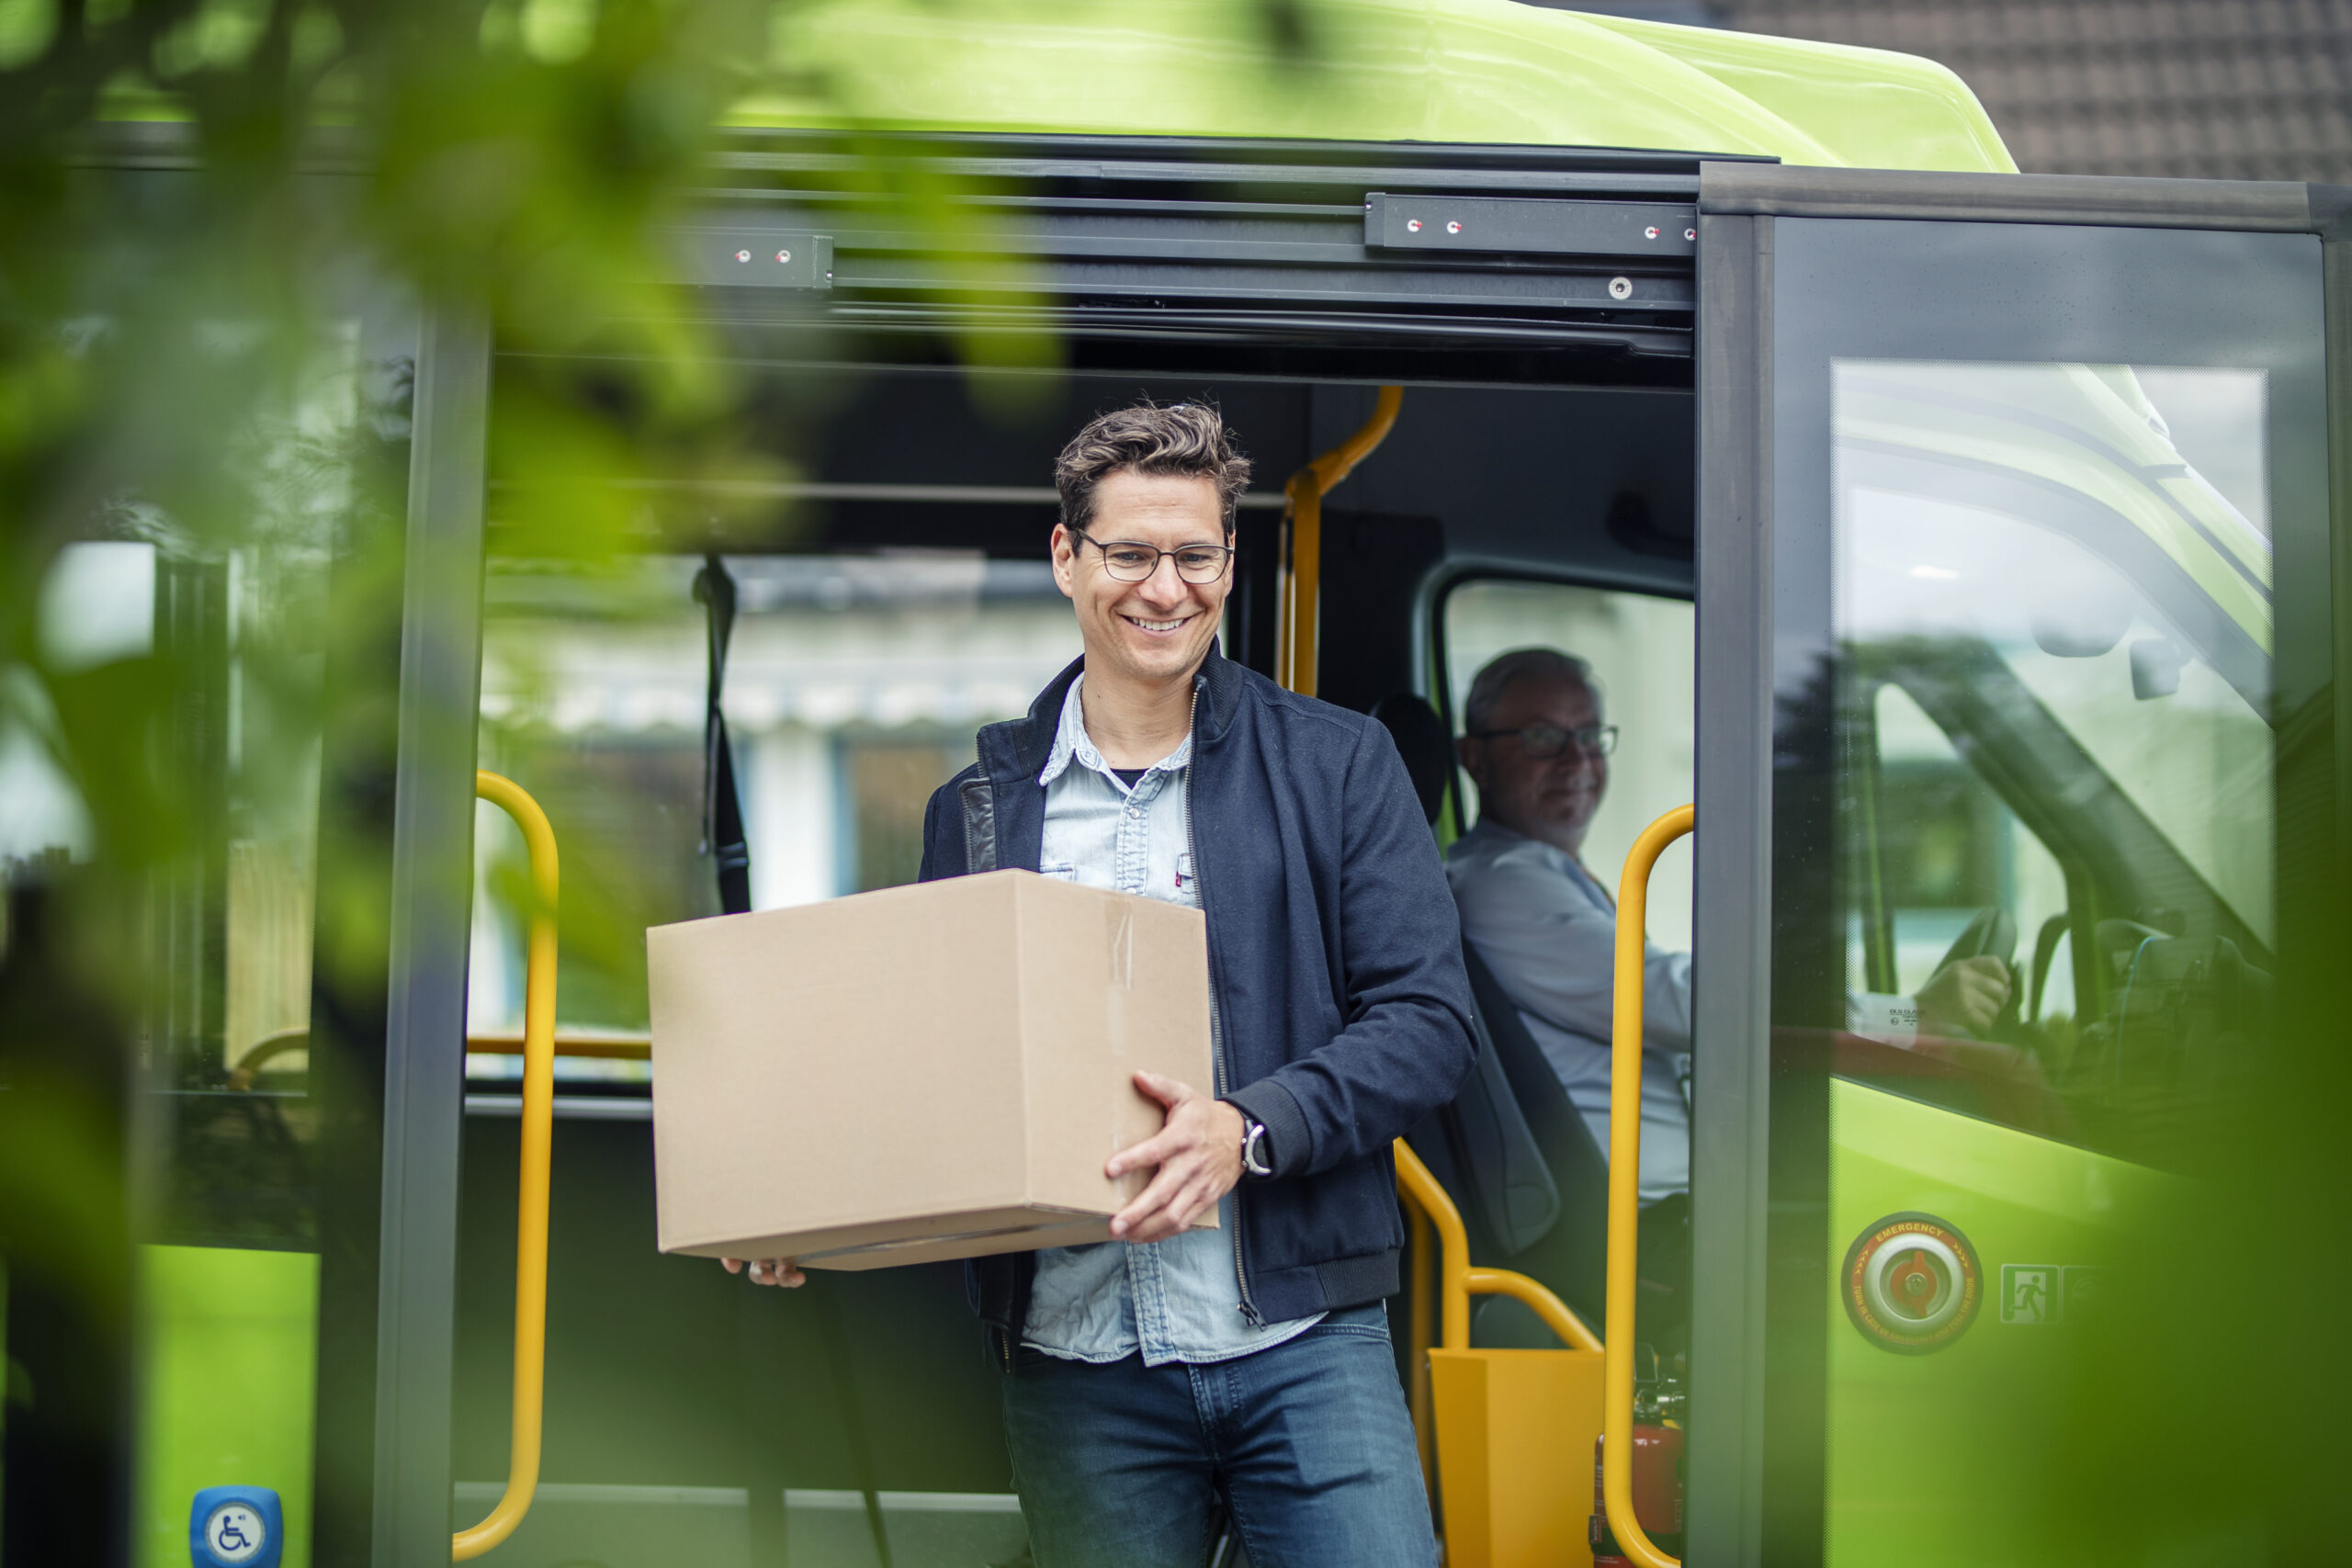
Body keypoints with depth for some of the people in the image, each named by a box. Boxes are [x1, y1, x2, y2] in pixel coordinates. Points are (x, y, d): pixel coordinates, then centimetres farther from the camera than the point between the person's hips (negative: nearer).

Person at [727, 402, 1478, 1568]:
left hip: (1303, 1347, -2)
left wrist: (1252, 1129, -17)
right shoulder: (977, 810, 12)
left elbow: (1428, 1020, -1)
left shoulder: (1337, 767, 6)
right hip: (1075, 1361, 2)